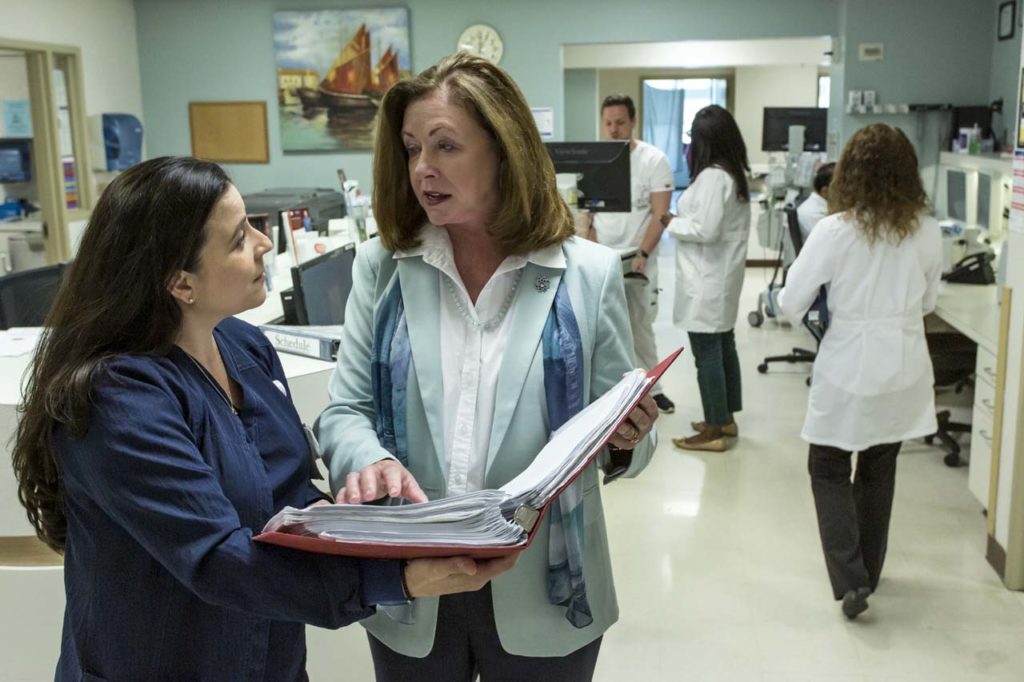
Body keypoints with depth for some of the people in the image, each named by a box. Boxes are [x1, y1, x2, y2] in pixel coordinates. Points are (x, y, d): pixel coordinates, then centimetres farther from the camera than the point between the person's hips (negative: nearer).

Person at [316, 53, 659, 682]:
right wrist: (370, 460, -22)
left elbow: (618, 437, 1)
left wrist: (628, 440, -21)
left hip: (543, 592, -1)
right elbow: (346, 409, -1)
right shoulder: (381, 267, -1)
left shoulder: (589, 273, -5)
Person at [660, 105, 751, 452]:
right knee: (723, 346, 16)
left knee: (707, 352, -4)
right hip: (722, 276, 10)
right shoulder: (735, 173, 10)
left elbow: (705, 230, -23)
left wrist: (671, 222, -8)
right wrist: (683, 217, 10)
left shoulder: (712, 176, -19)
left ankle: (714, 432, 3)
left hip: (706, 280, -10)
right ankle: (726, 419, 26)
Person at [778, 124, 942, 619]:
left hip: (848, 371, -4)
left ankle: (851, 580, 2)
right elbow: (927, 301, 7)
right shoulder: (927, 231, -6)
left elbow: (790, 304, -12)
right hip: (904, 370, 4)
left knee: (829, 471, 13)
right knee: (879, 473, 20)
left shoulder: (834, 231, -17)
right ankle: (868, 572, 34)